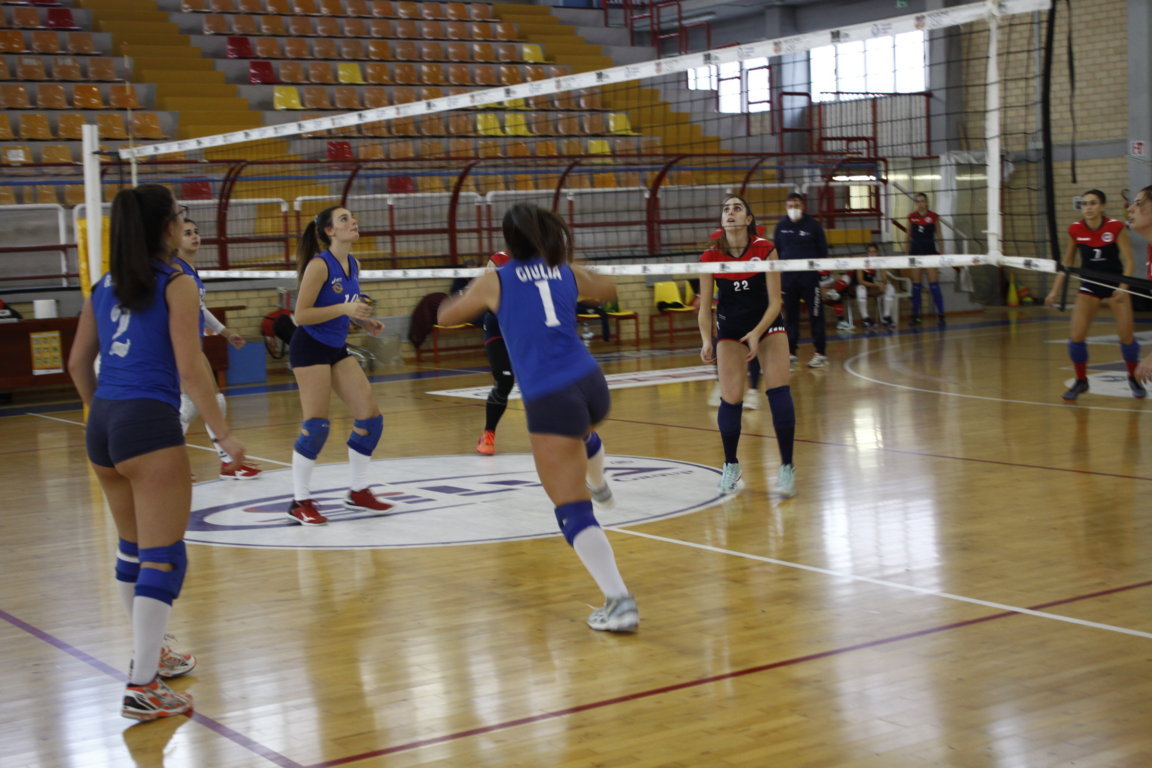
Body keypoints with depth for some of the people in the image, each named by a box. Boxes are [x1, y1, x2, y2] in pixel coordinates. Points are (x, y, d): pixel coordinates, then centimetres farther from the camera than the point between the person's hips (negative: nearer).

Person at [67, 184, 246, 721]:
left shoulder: (105, 286, 13)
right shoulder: (176, 285, -6)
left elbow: (78, 363, 17)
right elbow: (190, 372, -12)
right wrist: (223, 435, -6)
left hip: (103, 426, 8)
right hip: (150, 423, -8)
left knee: (133, 548, 23)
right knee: (164, 558, -3)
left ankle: (149, 652, 39)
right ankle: (143, 689, -6)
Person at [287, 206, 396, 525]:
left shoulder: (353, 264, 7)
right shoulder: (319, 265, -16)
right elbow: (301, 315, -19)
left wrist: (364, 322, 2)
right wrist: (343, 308, -27)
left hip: (338, 349, 8)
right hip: (310, 348, -8)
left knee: (370, 418, 4)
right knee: (317, 424, -10)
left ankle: (358, 492, 18)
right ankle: (300, 502, 0)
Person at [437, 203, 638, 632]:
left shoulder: (496, 281, 0)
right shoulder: (567, 272, 10)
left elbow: (445, 315, 17)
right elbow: (607, 289, 33)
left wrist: (468, 298, 36)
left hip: (548, 400, -5)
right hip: (591, 384, 5)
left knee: (572, 511, -3)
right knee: (581, 432, 43)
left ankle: (619, 602, -14)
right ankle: (600, 488, 73)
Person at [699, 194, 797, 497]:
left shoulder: (765, 250, -15)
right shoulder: (711, 256, -12)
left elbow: (775, 301, -13)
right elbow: (704, 307, -5)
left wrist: (757, 333, -26)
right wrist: (706, 341, -20)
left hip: (768, 324, -1)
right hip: (730, 329, 1)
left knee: (779, 391, -15)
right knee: (730, 399, -9)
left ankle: (787, 467, -4)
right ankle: (731, 465, 14)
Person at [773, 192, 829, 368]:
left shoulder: (813, 225, -1)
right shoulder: (781, 226, 6)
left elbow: (822, 251, 2)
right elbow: (775, 251, 11)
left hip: (810, 278, -3)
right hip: (788, 279, 3)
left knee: (816, 315, -1)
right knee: (790, 316, 8)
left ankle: (820, 353, 3)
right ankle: (790, 352, 16)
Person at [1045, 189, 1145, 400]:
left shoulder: (1116, 227, -16)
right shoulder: (1075, 230, -8)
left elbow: (1128, 261, -15)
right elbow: (1067, 263, 4)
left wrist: (1123, 287, -29)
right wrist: (1055, 290, -1)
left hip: (1115, 284, -2)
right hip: (1089, 285, 2)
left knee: (1127, 336, -3)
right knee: (1076, 336, -9)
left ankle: (1134, 378, 22)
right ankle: (1081, 381, 11)